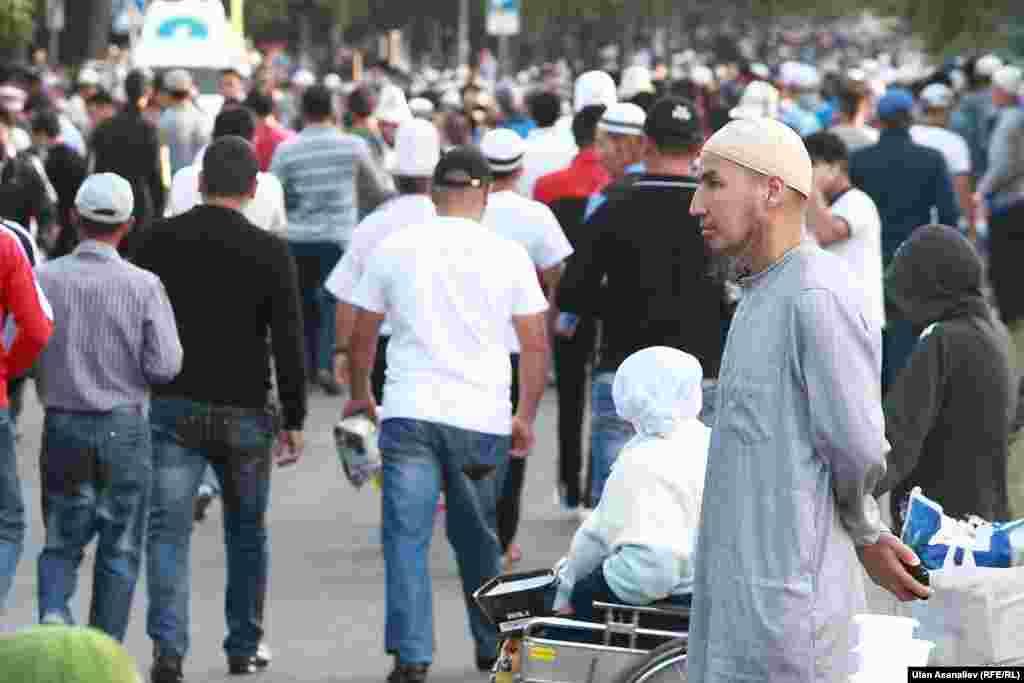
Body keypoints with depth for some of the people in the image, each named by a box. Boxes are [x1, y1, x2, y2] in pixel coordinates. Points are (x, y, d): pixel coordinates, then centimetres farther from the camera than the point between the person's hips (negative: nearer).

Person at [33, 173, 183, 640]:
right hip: (124, 427, -1)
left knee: (61, 543, 14)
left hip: (62, 426, 1)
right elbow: (165, 366, -12)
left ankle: (54, 613, -12)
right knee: (120, 549, 11)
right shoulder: (144, 286, -10)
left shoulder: (43, 279, -6)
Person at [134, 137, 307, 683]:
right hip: (244, 413, 0)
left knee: (167, 530, -1)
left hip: (171, 408, 0)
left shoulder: (161, 240, 0)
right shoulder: (270, 252, -6)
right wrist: (294, 421, -2)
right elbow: (289, 343, -8)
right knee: (247, 532, 17)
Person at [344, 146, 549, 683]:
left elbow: (361, 336, 10)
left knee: (406, 537, -2)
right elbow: (536, 345, 3)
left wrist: (359, 395, 26)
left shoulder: (393, 250, 3)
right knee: (478, 537, 16)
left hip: (409, 415, -1)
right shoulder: (508, 256, 2)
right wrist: (526, 416, 14)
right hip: (483, 418, 1)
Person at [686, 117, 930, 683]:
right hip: (735, 591, 9)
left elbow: (858, 447, -16)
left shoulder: (816, 297, -17)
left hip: (785, 597, -9)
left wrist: (866, 534, 1)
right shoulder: (762, 296, 16)